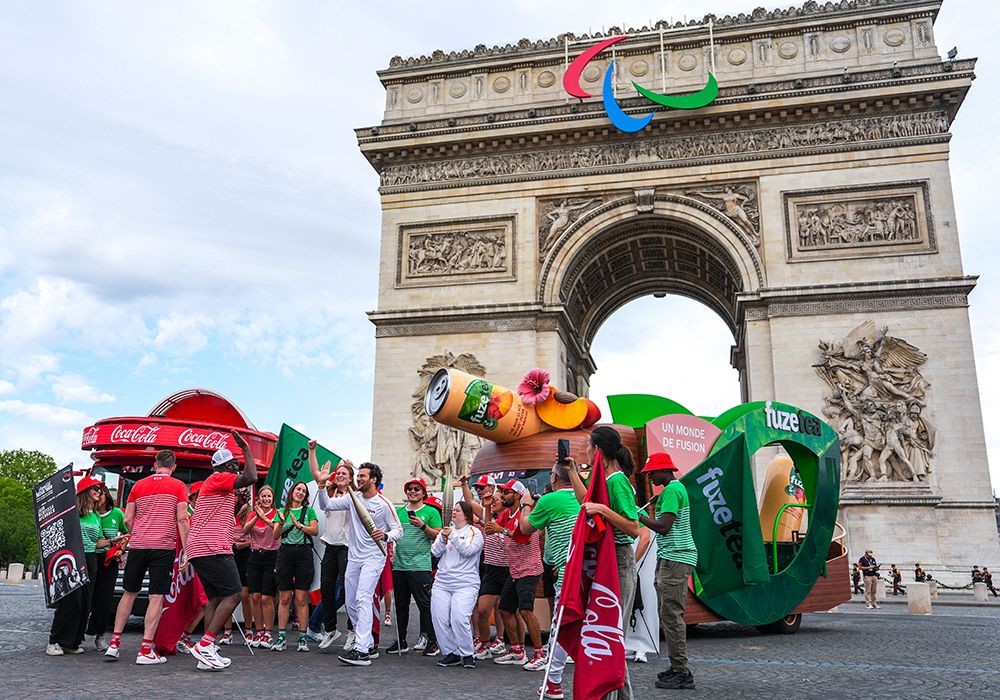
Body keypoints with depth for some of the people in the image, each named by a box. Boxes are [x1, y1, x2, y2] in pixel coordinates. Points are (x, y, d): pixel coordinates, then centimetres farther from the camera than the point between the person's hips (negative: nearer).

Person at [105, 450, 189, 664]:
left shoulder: (139, 485, 12)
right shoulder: (178, 486, 1)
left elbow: (128, 520, 10)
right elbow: (182, 519, -7)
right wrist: (186, 549, -5)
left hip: (137, 545, 4)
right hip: (164, 546, -4)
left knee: (129, 592, 17)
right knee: (156, 597, -2)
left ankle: (114, 643, 17)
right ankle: (146, 650, -3)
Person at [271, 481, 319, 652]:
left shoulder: (309, 510, 9)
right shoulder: (282, 511, 12)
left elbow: (315, 530, -2)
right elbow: (276, 535, 3)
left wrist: (299, 525, -12)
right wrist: (281, 523, -16)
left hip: (304, 553, -1)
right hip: (286, 552, 1)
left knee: (301, 598, -2)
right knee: (284, 598, 1)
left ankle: (302, 638, 1)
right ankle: (281, 638, 6)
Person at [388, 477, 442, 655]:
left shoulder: (431, 512, 2)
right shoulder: (398, 512, 15)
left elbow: (438, 536, -3)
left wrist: (423, 526, -15)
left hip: (420, 565, -5)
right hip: (399, 565, 5)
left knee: (425, 604, -4)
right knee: (401, 605, 12)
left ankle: (431, 641, 3)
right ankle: (401, 641, 22)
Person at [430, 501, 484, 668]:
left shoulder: (474, 532, 3)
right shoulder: (445, 530, 17)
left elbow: (468, 550, -12)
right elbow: (436, 552, 9)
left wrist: (452, 536, -16)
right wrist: (443, 539, -9)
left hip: (465, 584, -5)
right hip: (442, 583, 5)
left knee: (459, 619, -17)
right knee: (439, 619, -3)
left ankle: (467, 654, 2)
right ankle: (450, 653, 13)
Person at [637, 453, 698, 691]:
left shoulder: (671, 490, -13)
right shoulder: (676, 488, 19)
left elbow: (664, 526, -19)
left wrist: (638, 516, -12)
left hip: (675, 558, -11)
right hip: (672, 557, 11)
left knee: (671, 614, -9)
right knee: (669, 613, 12)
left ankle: (682, 673, -5)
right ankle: (677, 668, 18)